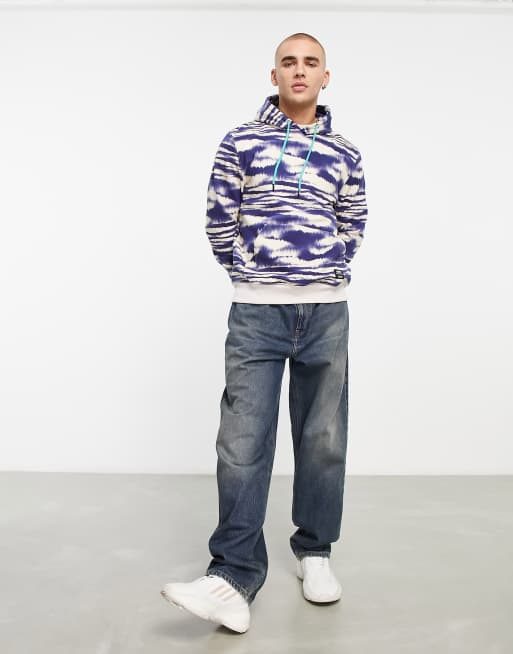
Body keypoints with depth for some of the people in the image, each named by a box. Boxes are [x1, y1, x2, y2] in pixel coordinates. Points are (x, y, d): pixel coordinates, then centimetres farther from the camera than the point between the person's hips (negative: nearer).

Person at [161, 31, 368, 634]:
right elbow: (219, 222, 5)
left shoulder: (345, 155, 10)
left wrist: (320, 274, 9)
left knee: (323, 439, 8)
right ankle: (235, 578, -1)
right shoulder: (240, 142, 5)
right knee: (243, 442, -7)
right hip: (256, 312, -2)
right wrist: (255, 273, 8)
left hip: (327, 312, 2)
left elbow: (352, 229, 16)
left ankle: (314, 553, 25)